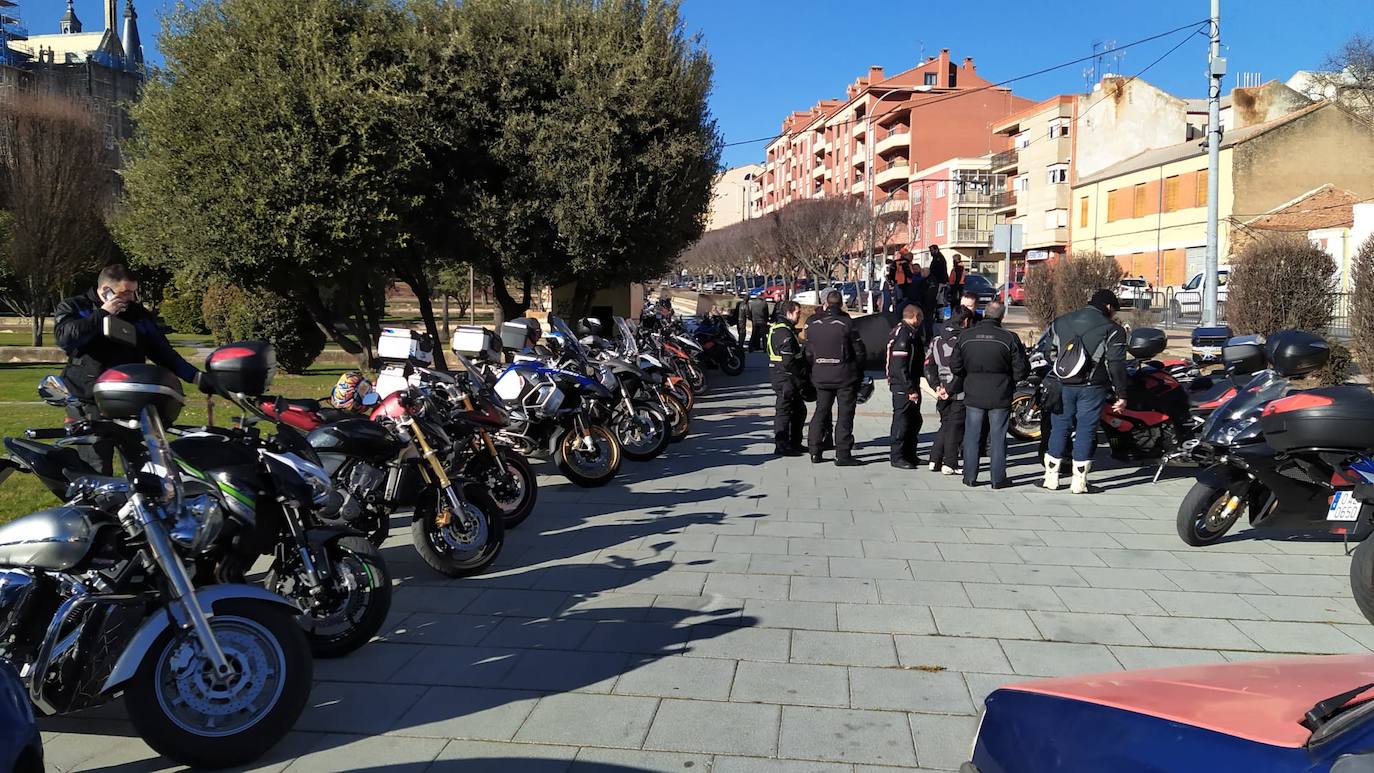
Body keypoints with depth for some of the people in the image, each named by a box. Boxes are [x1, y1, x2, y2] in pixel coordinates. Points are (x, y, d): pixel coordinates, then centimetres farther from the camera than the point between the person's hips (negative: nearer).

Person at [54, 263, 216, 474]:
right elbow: (65, 338, -17)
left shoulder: (139, 314, 14)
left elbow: (162, 352, 15)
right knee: (97, 473, -9)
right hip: (90, 405, -4)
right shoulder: (73, 308, 4)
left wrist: (198, 378, 6)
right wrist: (102, 314, -13)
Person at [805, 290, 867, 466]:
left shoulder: (813, 324, 1)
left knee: (821, 412, 15)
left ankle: (815, 452, 17)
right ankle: (843, 455, 0)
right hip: (845, 376, -4)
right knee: (845, 414, 1)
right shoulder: (846, 323, -12)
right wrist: (859, 371, 8)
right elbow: (860, 352, -7)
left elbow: (808, 353, 7)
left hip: (820, 376, 4)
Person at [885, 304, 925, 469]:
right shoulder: (902, 336, -19)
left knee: (915, 420, 16)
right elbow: (900, 367, -24)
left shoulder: (912, 334, 14)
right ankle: (897, 457, 4)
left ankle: (909, 454, 27)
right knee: (902, 420, -4)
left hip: (912, 385, 11)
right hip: (903, 387, -11)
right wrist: (910, 389, -23)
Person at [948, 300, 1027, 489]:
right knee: (998, 438, 6)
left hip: (973, 395, 2)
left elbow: (955, 366, 2)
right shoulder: (1009, 338, -10)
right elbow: (1021, 370, -7)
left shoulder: (965, 336, -3)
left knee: (971, 436, 10)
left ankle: (970, 477, 12)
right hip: (1000, 397, -1)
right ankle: (998, 478, 10)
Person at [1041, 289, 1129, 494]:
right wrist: (1121, 394, -3)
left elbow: (1048, 352, 14)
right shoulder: (1111, 329, -2)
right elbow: (1116, 365, -6)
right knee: (1086, 430, 3)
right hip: (1092, 388, -3)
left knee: (1059, 429, 11)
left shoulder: (1060, 323, 12)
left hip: (1062, 386, 3)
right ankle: (1079, 481, 4)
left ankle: (1051, 477, 13)